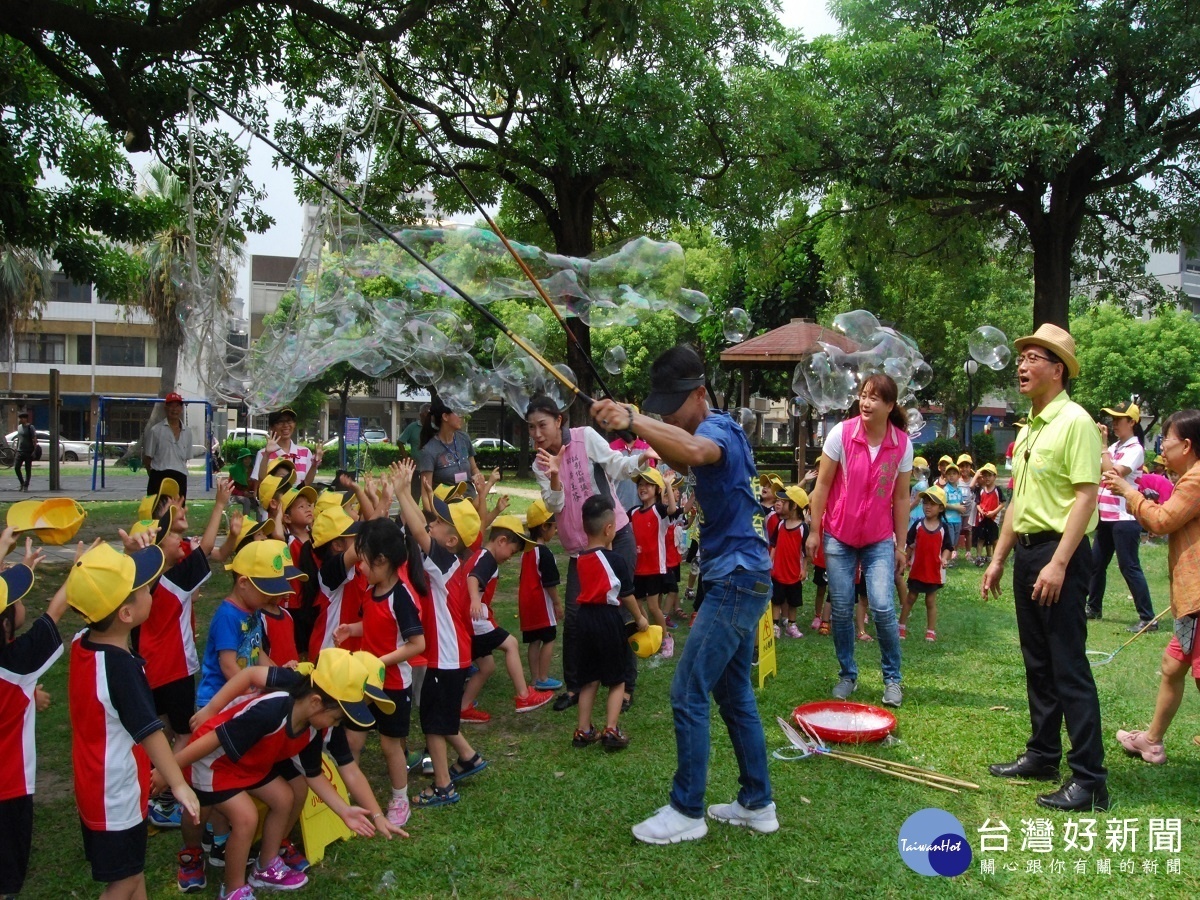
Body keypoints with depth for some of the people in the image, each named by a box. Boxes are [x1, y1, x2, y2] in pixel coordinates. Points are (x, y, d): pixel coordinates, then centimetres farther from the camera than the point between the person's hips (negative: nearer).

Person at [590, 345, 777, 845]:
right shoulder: (717, 431, 15)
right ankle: (757, 804, 25)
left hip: (736, 581, -11)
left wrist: (634, 422, -54)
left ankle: (687, 812, 4)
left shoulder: (718, 429, -16)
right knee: (734, 695, 16)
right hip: (741, 579, 11)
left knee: (687, 696, -7)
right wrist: (643, 426, 8)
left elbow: (694, 451, -40)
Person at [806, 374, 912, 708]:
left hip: (880, 539, 0)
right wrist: (814, 531, -3)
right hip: (839, 536, 0)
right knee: (841, 609, 2)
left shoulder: (902, 444, -4)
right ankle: (847, 675, 21)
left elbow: (901, 498, 3)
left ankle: (892, 678, 11)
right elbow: (822, 485, -3)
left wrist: (901, 545, 5)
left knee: (883, 608, -9)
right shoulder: (841, 433, -9)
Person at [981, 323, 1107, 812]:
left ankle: (1089, 778, 2)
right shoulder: (1029, 428, 15)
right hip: (1027, 551, 9)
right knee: (1038, 662, 15)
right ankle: (1042, 755, 27)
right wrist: (998, 558, 18)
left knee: (1069, 667, -6)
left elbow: (1087, 496, -19)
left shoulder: (1074, 422, -12)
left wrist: (1058, 563, -24)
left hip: (1060, 553, -9)